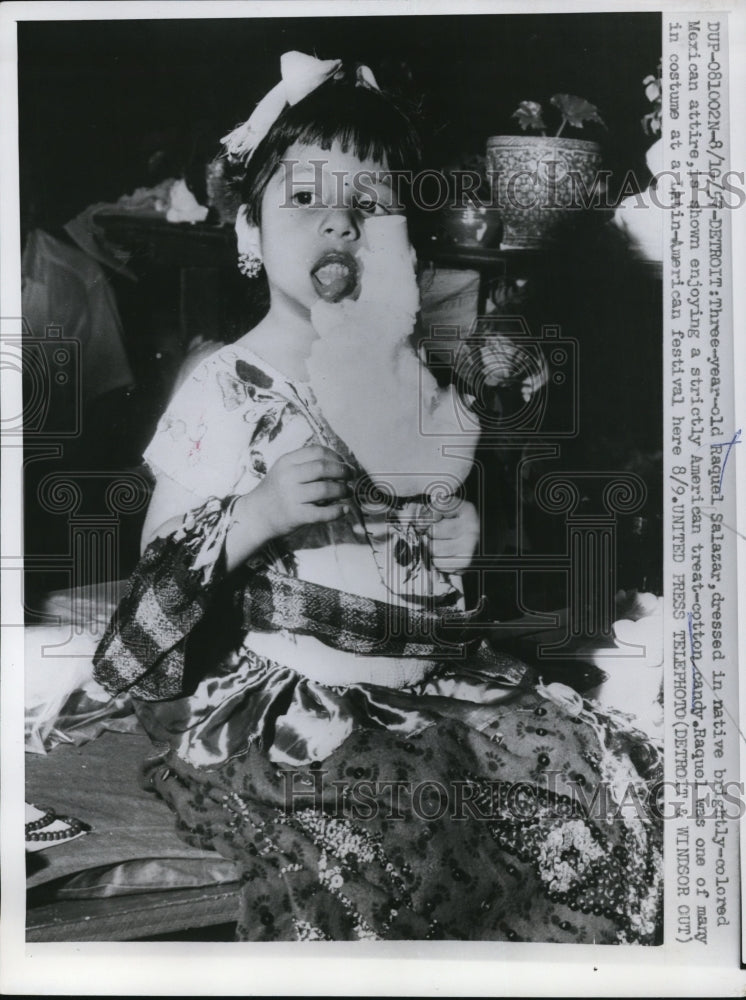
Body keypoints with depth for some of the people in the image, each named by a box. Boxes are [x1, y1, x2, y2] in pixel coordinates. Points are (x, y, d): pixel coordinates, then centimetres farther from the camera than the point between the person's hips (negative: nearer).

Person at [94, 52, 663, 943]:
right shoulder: (223, 389, -2)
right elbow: (154, 578, -3)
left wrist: (473, 537, 0)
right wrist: (253, 517, -20)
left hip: (440, 672, 5)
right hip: (282, 693, -4)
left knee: (613, 782, -10)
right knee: (379, 840, -32)